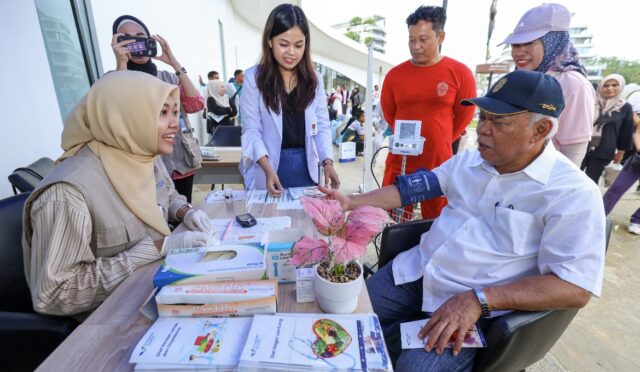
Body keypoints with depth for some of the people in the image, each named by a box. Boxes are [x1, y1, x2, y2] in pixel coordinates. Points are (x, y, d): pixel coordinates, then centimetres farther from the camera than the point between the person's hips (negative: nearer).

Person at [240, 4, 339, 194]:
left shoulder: (314, 79, 5)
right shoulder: (254, 77, -5)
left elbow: (322, 126, 3)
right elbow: (251, 130, -8)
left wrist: (327, 162, -13)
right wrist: (268, 169, -22)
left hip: (306, 167, 3)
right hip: (268, 169, -3)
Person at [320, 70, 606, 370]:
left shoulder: (573, 194, -13)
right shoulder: (468, 160, 5)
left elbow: (575, 287, -17)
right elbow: (411, 188, 7)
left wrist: (479, 300, -26)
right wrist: (351, 202, 0)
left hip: (477, 305, -5)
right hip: (416, 271, 5)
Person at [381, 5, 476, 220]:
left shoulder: (460, 73, -4)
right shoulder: (395, 75, 2)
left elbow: (464, 115, 6)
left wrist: (439, 142, 12)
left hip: (439, 164, -1)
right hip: (399, 162, 2)